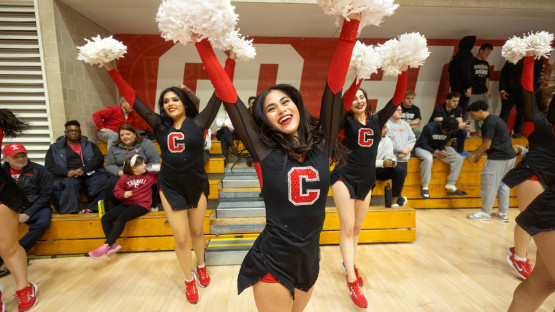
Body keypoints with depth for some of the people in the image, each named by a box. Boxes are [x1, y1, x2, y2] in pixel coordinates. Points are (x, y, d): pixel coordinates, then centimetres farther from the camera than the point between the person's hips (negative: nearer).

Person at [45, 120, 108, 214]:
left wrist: (83, 169, -11)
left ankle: (89, 209, -23)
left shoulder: (90, 145, 22)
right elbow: (49, 165, 8)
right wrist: (67, 172, -12)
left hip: (89, 174, 1)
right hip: (68, 177, 0)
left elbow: (99, 158, 6)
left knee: (102, 180, -32)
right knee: (70, 183, -36)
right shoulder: (55, 148, 21)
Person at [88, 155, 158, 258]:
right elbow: (117, 190, 8)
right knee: (105, 219, -10)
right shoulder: (125, 177, 8)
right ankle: (113, 245, -6)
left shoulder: (150, 175, 4)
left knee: (121, 218, -27)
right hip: (127, 203, 5)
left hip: (141, 205, -5)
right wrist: (123, 194, -11)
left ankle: (106, 246, -19)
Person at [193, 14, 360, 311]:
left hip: (309, 261, 4)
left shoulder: (322, 145, -8)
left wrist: (351, 26, -13)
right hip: (272, 265, -3)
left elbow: (334, 84, -12)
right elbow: (228, 96, -14)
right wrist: (203, 43, -14)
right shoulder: (265, 153, -14)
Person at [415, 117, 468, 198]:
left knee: (459, 158, -9)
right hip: (422, 148, -7)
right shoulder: (429, 128, -22)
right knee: (428, 158, -42)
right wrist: (436, 152, -30)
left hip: (438, 149, 7)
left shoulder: (448, 130, -2)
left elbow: (442, 144, 7)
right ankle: (424, 188, -30)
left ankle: (450, 186, -4)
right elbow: (422, 144, -20)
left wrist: (443, 150, -18)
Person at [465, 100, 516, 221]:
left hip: (498, 158, -10)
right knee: (503, 184, 15)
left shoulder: (489, 123, -16)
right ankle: (503, 213, 22)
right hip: (510, 156, 10)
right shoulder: (496, 119, 15)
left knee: (489, 185, -1)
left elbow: (486, 145, -17)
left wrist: (472, 154, -4)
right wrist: (479, 155, 18)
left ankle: (485, 212, 9)